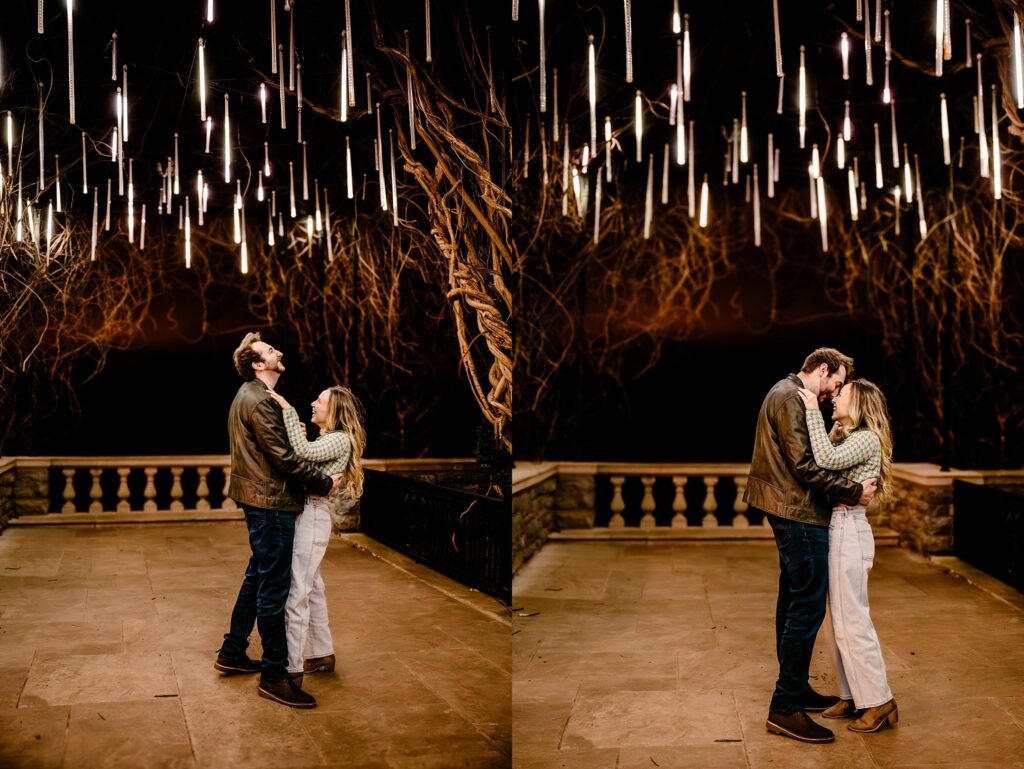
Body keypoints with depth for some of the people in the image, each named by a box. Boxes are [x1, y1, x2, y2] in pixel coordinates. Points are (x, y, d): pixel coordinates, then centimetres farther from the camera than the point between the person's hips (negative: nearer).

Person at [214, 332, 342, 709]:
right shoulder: (259, 401, -18)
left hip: (259, 500, 11)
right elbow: (283, 457, -21)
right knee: (274, 588, -6)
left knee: (257, 577, 20)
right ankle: (274, 676, 1)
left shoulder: (248, 396, 16)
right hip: (271, 502, -11)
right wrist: (325, 482, -14)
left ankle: (232, 654, 31)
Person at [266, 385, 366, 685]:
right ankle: (323, 655, 30)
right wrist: (296, 435, 2)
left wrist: (288, 411, -26)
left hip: (312, 516, -10)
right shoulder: (327, 438, 17)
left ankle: (292, 669, 0)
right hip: (302, 513, 10)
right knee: (312, 589, 18)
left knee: (296, 594, -7)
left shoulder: (340, 439, -14)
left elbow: (304, 452, -30)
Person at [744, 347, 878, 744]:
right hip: (799, 514, -11)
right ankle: (784, 708, -6)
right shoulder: (789, 397, -15)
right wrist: (853, 490, -18)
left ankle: (795, 689, 27)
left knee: (793, 603, 16)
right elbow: (803, 465, -21)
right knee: (808, 607, -9)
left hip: (790, 513, 11)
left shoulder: (788, 395, 18)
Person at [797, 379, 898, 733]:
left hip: (849, 531, -10)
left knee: (852, 621, -4)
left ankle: (879, 702, 5)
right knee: (839, 620, 13)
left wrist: (812, 411, -23)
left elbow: (827, 459, -28)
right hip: (836, 529, 10)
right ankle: (852, 695, 22)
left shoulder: (867, 438, -12)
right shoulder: (846, 438, 18)